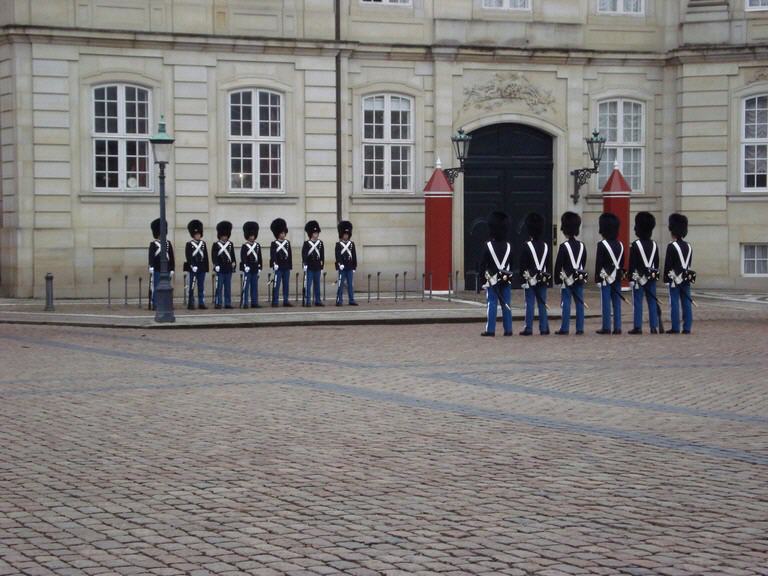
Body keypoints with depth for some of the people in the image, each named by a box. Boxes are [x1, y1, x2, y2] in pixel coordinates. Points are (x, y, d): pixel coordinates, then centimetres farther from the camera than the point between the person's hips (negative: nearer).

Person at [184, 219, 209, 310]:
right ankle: (191, 304, 2)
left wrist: (206, 267, 5)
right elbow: (188, 257, -9)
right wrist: (193, 266, -18)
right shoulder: (189, 244, -2)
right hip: (193, 268, -4)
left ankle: (201, 303, 8)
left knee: (201, 287, 5)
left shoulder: (203, 244, 11)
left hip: (202, 268, 4)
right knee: (192, 286, 0)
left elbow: (206, 256, 10)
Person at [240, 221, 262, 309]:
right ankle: (244, 303, -4)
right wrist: (245, 266, -23)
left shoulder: (258, 246, 11)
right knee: (246, 286, -4)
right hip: (247, 269, -5)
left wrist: (259, 268, 8)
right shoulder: (244, 246, -4)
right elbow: (243, 258, -12)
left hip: (255, 269, 5)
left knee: (255, 287, 7)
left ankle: (254, 303, 11)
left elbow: (259, 258, 12)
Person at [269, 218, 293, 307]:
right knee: (276, 285, -4)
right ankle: (275, 302, -2)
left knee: (286, 285, 8)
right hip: (278, 268, -5)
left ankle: (286, 301, 13)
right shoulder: (274, 244, -4)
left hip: (286, 267, 5)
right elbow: (272, 255, -12)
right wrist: (275, 264, -24)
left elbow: (290, 255, 13)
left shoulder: (287, 243, 12)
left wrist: (290, 266, 10)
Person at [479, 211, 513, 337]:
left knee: (492, 304, -2)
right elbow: (512, 263, 11)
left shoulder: (489, 246, -9)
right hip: (506, 280, 3)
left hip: (492, 279, -3)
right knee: (506, 305, 6)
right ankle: (508, 330, 7)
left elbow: (482, 263, -8)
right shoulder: (508, 246, 3)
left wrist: (482, 274, 2)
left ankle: (490, 330, -2)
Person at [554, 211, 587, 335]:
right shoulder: (582, 246, 4)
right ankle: (580, 328, 7)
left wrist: (557, 279, -2)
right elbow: (584, 263, 13)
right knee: (580, 303, 6)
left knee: (566, 303, -2)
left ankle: (565, 328, -1)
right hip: (580, 279, 5)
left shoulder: (564, 246, -12)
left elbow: (558, 265, -11)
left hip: (568, 279, -5)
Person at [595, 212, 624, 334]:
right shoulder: (620, 245, 7)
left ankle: (606, 328, -2)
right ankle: (617, 327, 7)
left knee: (606, 303, -2)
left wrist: (597, 278, -5)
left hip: (606, 277, -5)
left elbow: (598, 263, -11)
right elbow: (622, 262, 12)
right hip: (617, 277, 6)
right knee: (617, 302, 7)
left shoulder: (602, 245, -12)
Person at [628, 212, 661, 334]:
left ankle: (637, 327, -3)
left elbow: (632, 264, -12)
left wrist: (631, 278, -8)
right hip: (651, 278, 5)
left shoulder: (635, 245, -11)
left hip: (638, 277, -5)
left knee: (638, 302, -2)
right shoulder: (654, 245, 5)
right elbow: (657, 263, 11)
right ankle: (654, 327, 7)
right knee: (652, 302, 7)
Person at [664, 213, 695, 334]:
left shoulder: (672, 246, -12)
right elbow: (690, 263, 15)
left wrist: (666, 278, -5)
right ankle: (687, 327, 6)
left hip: (675, 278, -6)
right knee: (686, 302, 6)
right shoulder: (688, 246, 9)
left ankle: (675, 328, -4)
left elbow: (667, 264, -12)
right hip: (687, 278, 6)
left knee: (675, 303, -3)